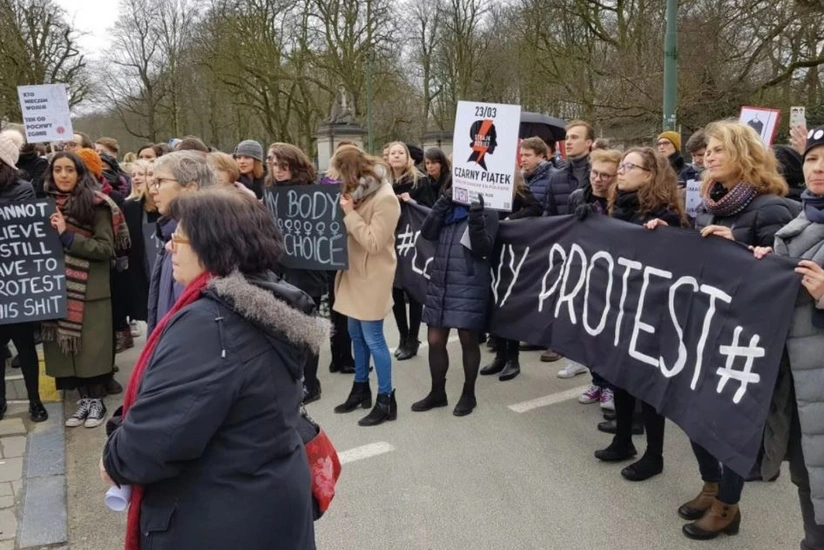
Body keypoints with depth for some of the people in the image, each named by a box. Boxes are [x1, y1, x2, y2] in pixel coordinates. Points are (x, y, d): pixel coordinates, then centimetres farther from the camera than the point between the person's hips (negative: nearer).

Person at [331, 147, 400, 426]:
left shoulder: (385, 198, -19)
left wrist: (350, 214, -19)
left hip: (372, 278, -9)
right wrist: (346, 212, -2)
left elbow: (373, 243, -23)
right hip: (355, 273, 9)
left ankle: (386, 399, 9)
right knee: (356, 335, 16)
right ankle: (361, 389, 30)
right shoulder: (361, 192, 9)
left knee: (373, 339, -3)